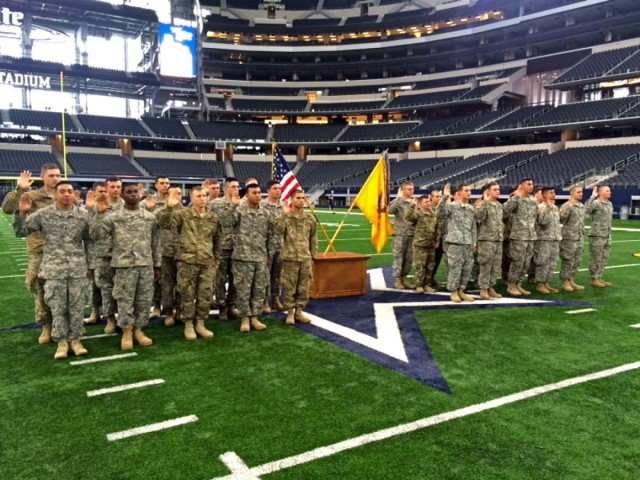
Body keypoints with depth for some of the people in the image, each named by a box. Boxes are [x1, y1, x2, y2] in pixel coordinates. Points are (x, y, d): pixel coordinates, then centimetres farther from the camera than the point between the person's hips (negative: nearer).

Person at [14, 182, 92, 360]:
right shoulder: (43, 214, 0)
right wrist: (21, 213, -11)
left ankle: (75, 339, 18)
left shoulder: (83, 215, 3)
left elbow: (89, 242, 10)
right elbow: (21, 232, 5)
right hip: (54, 269, -1)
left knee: (77, 307, 5)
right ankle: (61, 342, 15)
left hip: (78, 269, 1)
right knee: (57, 307, 3)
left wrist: (90, 265, 9)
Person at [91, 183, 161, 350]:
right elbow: (95, 235, -7)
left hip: (146, 265, 2)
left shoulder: (150, 217, 6)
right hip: (124, 265, -2)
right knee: (125, 300, 4)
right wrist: (99, 214, -15)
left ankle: (138, 329, 23)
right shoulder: (113, 217, 0)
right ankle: (127, 332, 18)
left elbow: (156, 243, 10)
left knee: (144, 300, 8)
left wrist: (157, 265, 9)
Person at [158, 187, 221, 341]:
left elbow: (216, 241, 18)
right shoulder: (183, 214, -3)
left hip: (207, 263, 3)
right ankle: (188, 325, 18)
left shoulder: (214, 218, 9)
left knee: (205, 295, 6)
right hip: (187, 261, -3)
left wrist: (216, 260, 17)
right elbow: (163, 223, -18)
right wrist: (169, 206, -33)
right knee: (187, 295, 4)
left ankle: (200, 324, 21)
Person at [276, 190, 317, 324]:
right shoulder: (285, 216, -2)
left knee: (303, 287, 8)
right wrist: (285, 214, -21)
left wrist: (313, 256, 11)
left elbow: (313, 239, 13)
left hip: (305, 259, 3)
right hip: (290, 258, -3)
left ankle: (299, 311, 21)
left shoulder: (310, 218, 7)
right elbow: (278, 229, -22)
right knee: (289, 287, 3)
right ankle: (290, 312, 15)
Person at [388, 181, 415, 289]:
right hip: (400, 234, -5)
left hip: (411, 234, 5)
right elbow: (390, 210, -24)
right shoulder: (398, 201, -3)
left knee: (409, 258, 9)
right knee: (398, 257, 0)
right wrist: (399, 197, -23)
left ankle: (404, 278, 20)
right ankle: (397, 280, 8)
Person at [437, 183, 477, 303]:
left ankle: (461, 291, 20)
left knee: (467, 268, 8)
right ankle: (453, 292, 10)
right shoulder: (451, 205, -3)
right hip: (454, 242, -6)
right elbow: (440, 213, -23)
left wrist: (474, 242, 15)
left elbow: (473, 227, 19)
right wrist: (445, 197, -30)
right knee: (455, 268, -3)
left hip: (468, 243, 6)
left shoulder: (471, 209, 15)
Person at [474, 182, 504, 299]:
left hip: (499, 240, 7)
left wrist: (501, 230, 16)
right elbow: (479, 218, -25)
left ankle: (490, 288, 18)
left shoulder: (500, 205, 15)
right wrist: (484, 202, -24)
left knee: (496, 266, 9)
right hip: (486, 239, -7)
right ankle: (483, 289, 2)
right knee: (485, 265, -5)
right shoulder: (483, 204, -7)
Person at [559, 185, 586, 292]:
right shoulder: (566, 205, -10)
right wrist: (569, 208, -29)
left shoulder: (582, 206, 14)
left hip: (579, 238, 8)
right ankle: (565, 282, 7)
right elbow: (561, 219, -21)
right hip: (569, 238, -8)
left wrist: (582, 232, 20)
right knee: (567, 261, -2)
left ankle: (572, 281, 20)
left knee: (577, 261, 11)